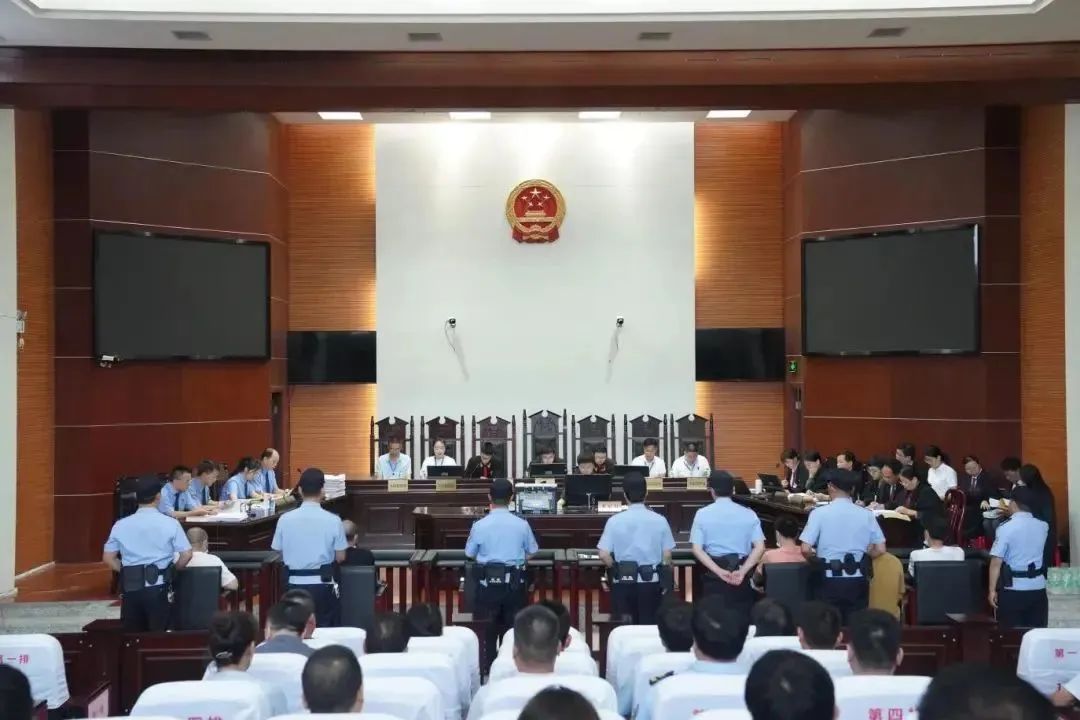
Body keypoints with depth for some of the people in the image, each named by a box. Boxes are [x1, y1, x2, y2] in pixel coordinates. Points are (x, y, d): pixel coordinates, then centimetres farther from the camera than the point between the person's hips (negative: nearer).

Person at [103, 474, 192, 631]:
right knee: (158, 634, 5)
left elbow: (108, 558, 7)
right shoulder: (170, 523, -4)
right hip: (158, 587, -2)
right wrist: (172, 570, 12)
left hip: (130, 587, 3)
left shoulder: (121, 525, 4)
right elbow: (186, 555, -5)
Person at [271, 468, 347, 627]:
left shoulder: (285, 519, -5)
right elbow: (340, 557, -3)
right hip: (323, 585, -2)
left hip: (295, 584, 2)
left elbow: (280, 554, 4)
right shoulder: (333, 520, -10)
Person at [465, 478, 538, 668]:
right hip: (514, 581, 1)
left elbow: (470, 555, 2)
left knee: (489, 626, 12)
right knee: (513, 626, 13)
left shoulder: (479, 525, -10)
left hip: (488, 582, -1)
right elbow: (531, 553, 5)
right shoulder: (522, 524, -8)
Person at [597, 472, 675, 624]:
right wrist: (666, 581, 14)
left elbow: (604, 555, -9)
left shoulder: (615, 520, -6)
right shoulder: (660, 520, -3)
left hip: (623, 582, 0)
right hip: (651, 582, 0)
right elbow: (667, 556, -1)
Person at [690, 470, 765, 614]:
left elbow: (697, 550, -8)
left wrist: (719, 572, -12)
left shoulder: (702, 514, -1)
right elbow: (760, 548, -6)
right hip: (742, 576, 1)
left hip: (714, 575, -1)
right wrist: (742, 571, -11)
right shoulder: (749, 514, 2)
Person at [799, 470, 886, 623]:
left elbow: (805, 549, -10)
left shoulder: (819, 513, -6)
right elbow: (880, 549, 2)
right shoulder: (866, 514, 1)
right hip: (858, 579, 2)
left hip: (831, 579, -2)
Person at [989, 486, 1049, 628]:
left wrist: (992, 590, -9)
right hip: (1038, 587, 5)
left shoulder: (1006, 527, -13)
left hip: (1013, 589, -5)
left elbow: (996, 562, -15)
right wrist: (1014, 514, 40)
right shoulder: (1043, 526, 2)